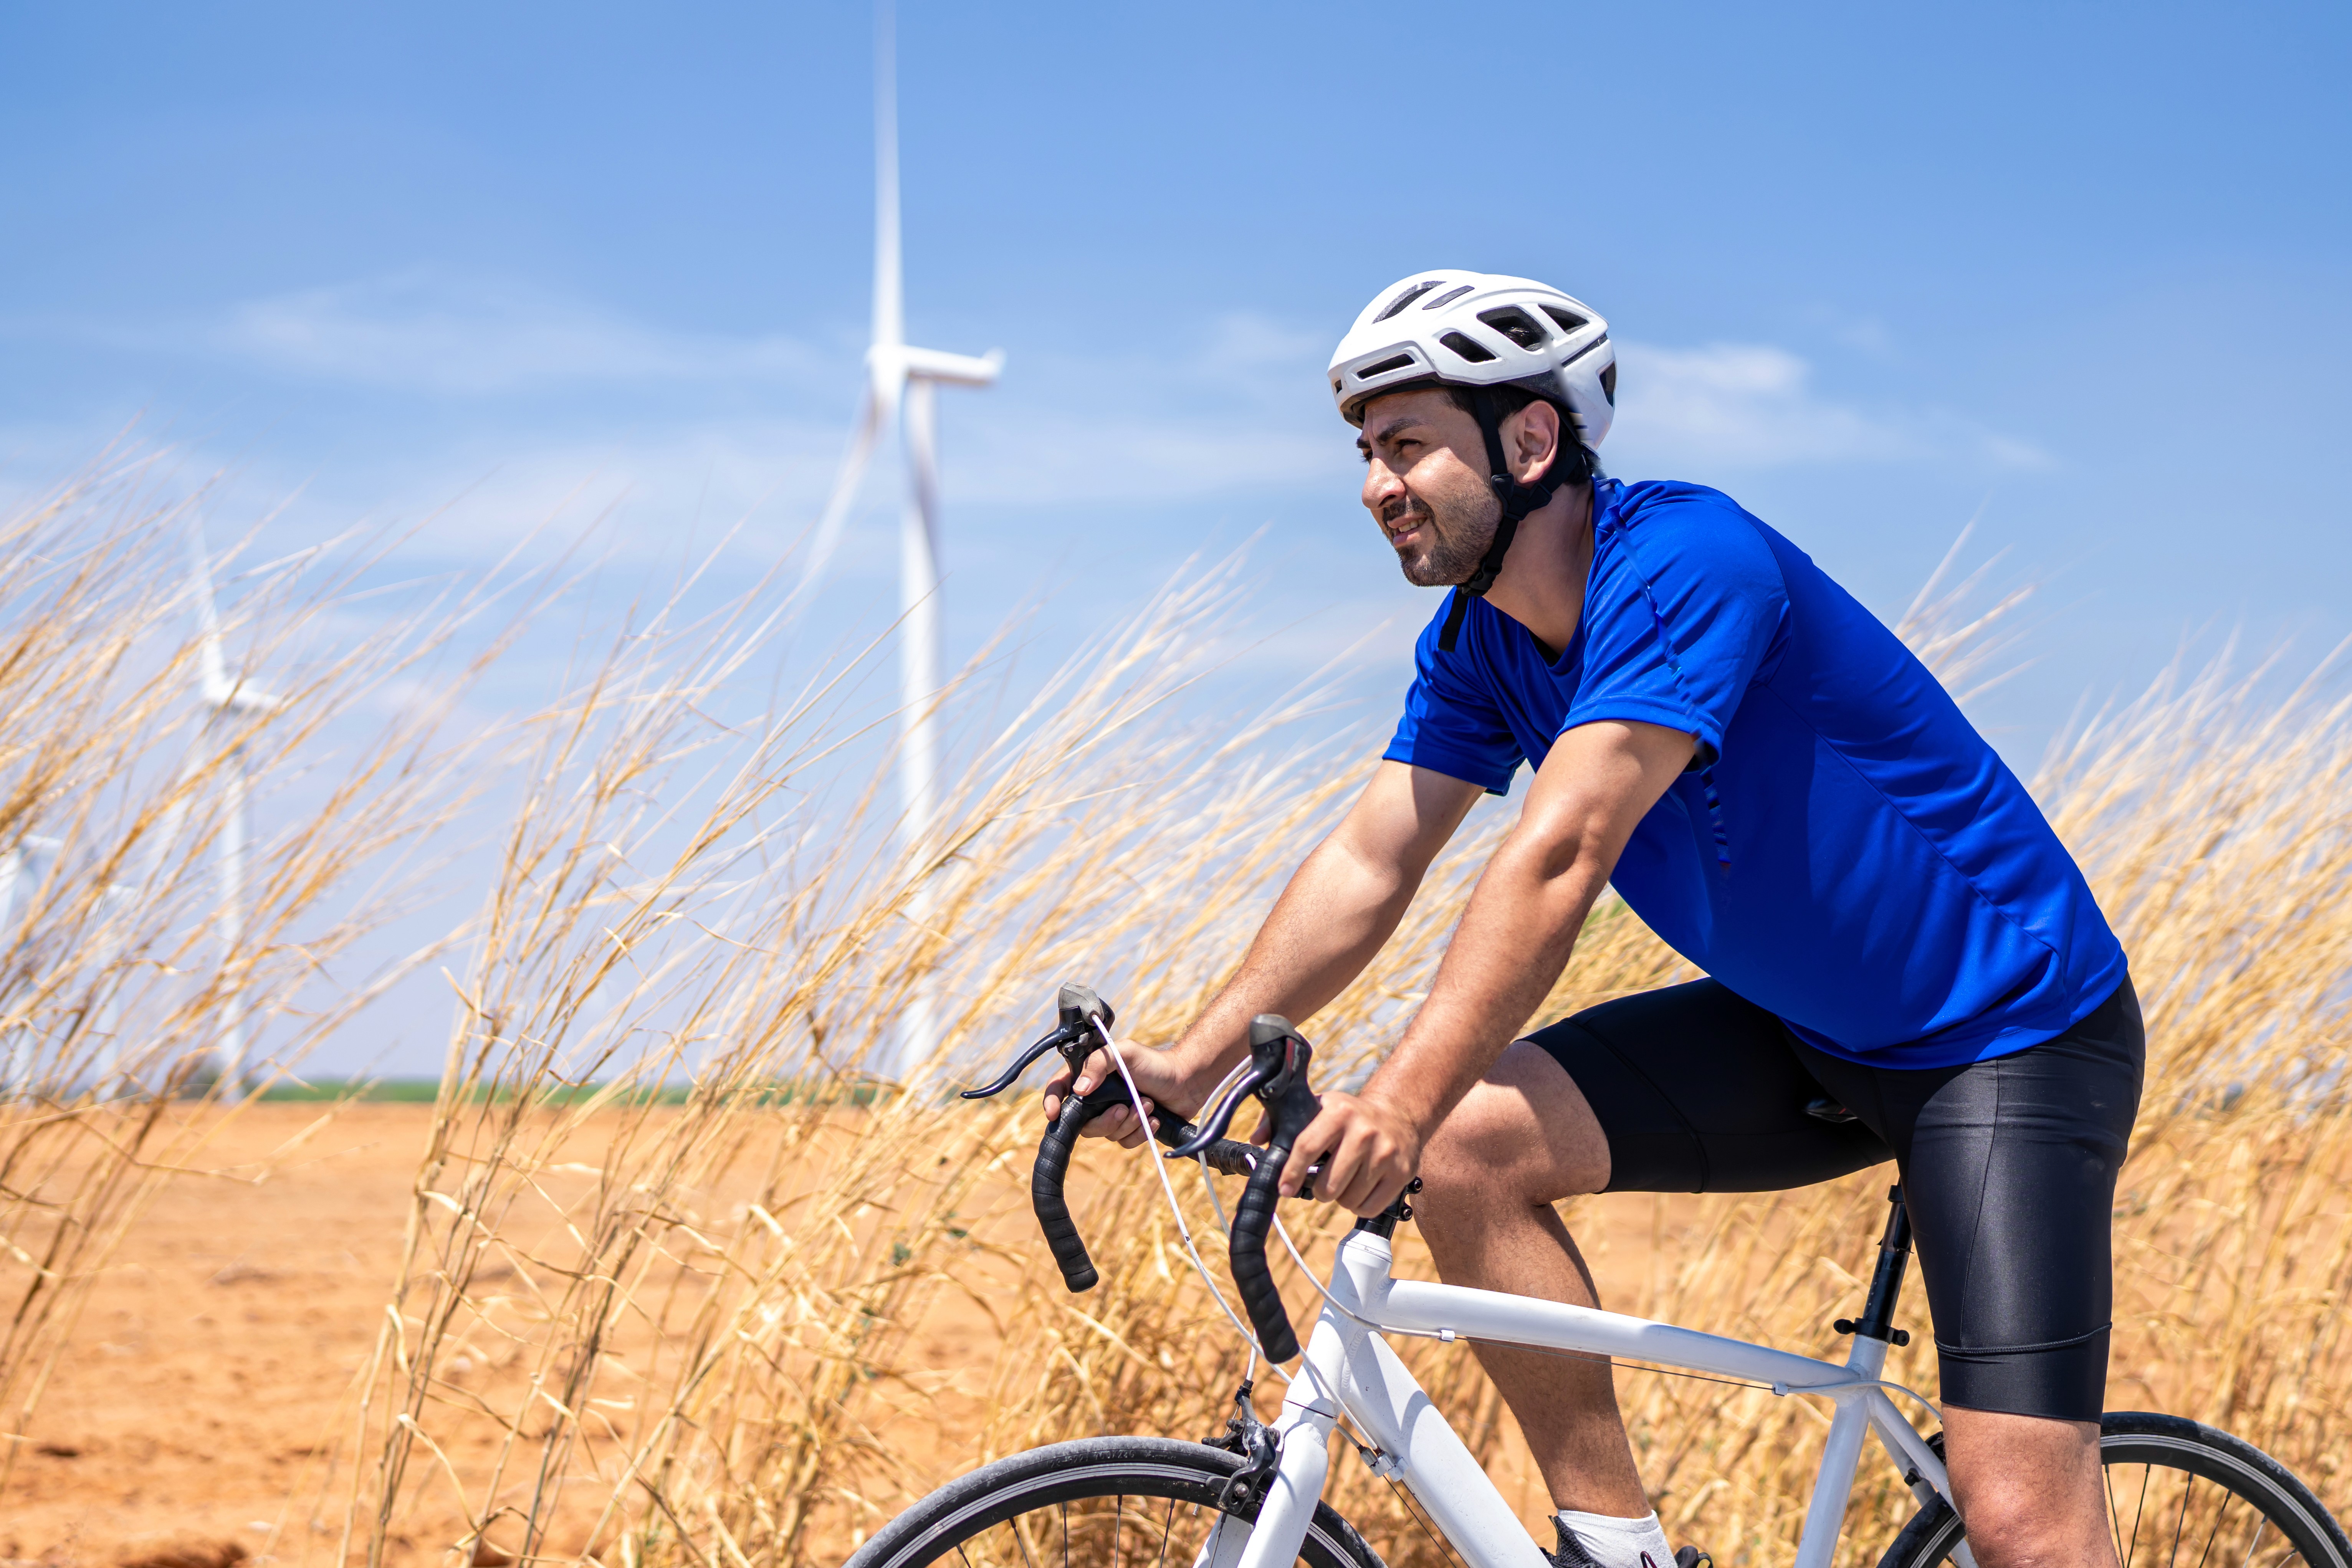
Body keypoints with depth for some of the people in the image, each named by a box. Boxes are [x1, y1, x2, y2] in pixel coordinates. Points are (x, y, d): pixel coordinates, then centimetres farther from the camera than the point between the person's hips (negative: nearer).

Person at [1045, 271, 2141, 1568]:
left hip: (2012, 1031, -7)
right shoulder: (1482, 637, 0)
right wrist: (1192, 1063, -13)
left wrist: (1400, 1100, -44)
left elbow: (1560, 854, -36)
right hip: (1803, 1032, 8)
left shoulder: (1685, 562, -25)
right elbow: (1369, 862, -1)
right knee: (1472, 1145, -13)